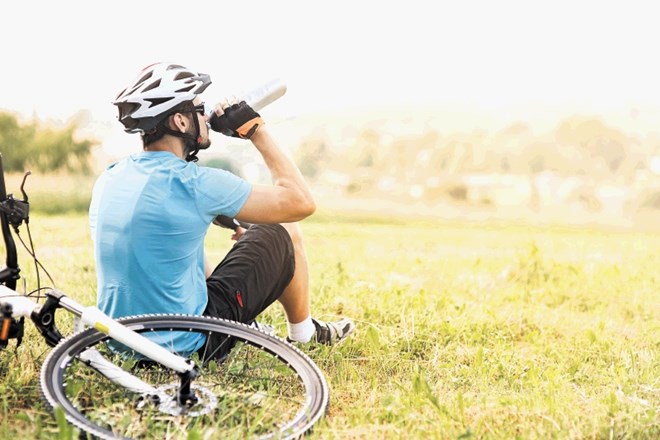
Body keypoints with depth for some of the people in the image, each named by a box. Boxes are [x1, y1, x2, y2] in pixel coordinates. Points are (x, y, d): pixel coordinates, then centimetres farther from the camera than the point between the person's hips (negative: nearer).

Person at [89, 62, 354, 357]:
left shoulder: (107, 180, 2)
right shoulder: (195, 183, -20)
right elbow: (301, 202, -12)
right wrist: (256, 129, -5)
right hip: (184, 345, -7)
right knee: (284, 233, 9)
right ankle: (303, 335, 31)